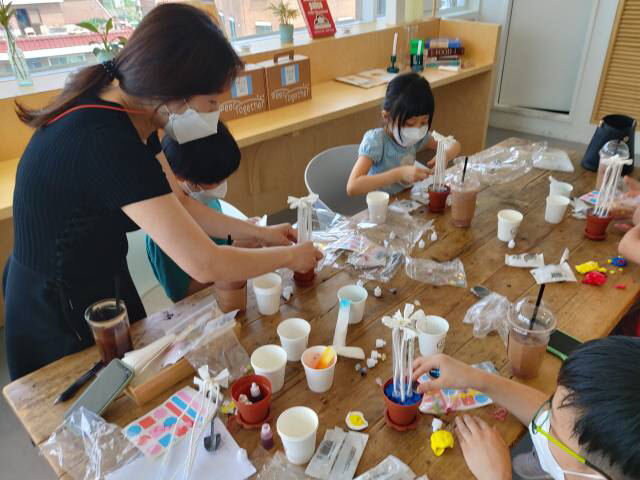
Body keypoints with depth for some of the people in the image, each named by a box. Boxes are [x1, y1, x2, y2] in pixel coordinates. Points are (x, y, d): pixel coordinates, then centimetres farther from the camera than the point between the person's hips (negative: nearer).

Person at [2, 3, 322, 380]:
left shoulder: (128, 114, -7)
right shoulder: (107, 143, -36)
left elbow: (180, 203, 3)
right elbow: (205, 265, -35)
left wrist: (260, 233, -2)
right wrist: (289, 256, -19)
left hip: (100, 281, 8)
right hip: (59, 315, -8)